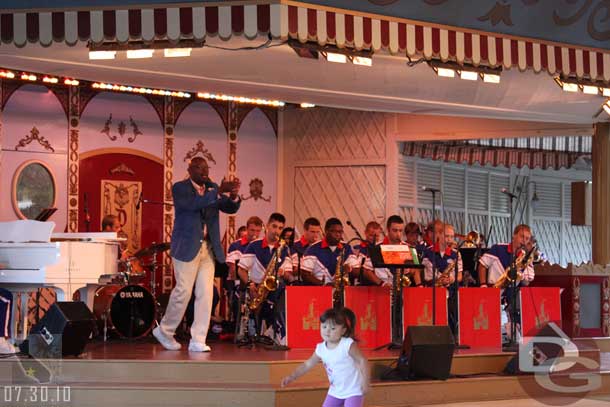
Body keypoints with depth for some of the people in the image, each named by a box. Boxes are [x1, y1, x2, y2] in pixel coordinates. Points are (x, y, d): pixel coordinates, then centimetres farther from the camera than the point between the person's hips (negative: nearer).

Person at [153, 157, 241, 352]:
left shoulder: (212, 188, 12)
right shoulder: (180, 188, -4)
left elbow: (230, 209, 4)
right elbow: (192, 204, -23)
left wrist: (234, 196, -18)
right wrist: (219, 192, -30)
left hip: (208, 248, 5)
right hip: (187, 248, -5)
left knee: (205, 294, -1)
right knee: (183, 291, -2)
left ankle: (198, 341, 2)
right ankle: (164, 331, 19)